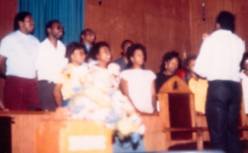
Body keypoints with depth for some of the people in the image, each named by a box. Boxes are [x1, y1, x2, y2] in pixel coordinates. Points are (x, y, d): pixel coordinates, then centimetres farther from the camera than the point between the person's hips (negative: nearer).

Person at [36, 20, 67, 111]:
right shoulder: (42, 46, -3)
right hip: (46, 83, -4)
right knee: (46, 109, -6)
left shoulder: (62, 47, 11)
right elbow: (39, 67, -4)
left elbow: (64, 65, 11)